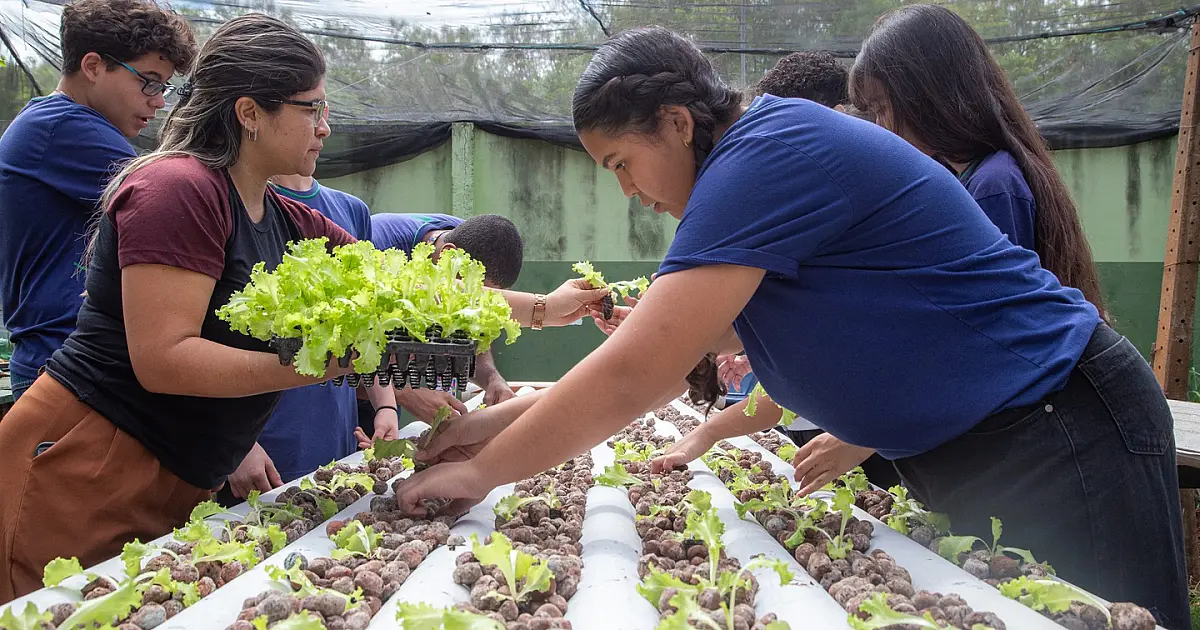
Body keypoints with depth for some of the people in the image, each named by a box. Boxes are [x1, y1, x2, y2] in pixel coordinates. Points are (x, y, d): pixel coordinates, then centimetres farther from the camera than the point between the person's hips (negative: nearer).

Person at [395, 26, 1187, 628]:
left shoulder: (772, 157, -24)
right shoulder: (758, 161, 7)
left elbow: (634, 374, -26)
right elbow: (673, 349, 9)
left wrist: (483, 471, -14)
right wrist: (506, 419, 4)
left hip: (1061, 440, -9)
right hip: (955, 462, 9)